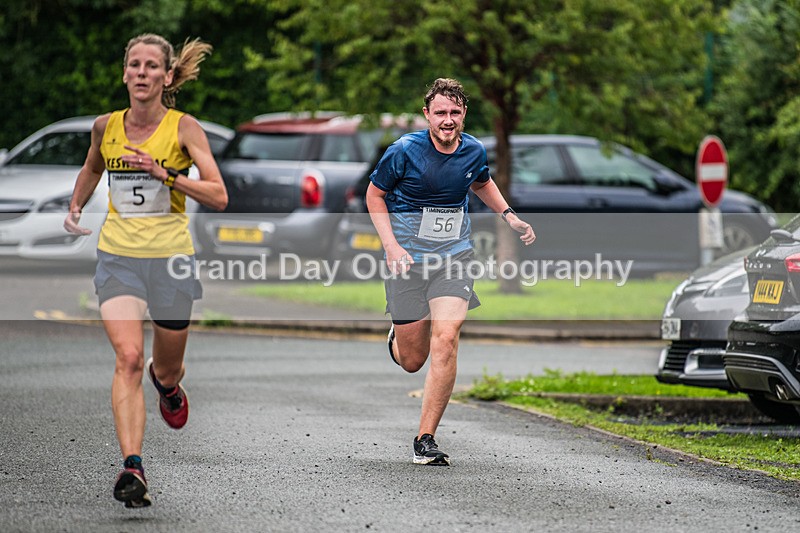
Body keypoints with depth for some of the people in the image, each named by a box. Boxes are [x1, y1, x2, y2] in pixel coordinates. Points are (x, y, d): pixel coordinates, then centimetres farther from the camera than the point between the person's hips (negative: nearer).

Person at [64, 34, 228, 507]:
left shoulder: (184, 127, -8)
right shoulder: (105, 127, 2)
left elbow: (219, 197, -16)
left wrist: (164, 174, -25)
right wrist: (75, 209, 12)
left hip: (171, 258, -1)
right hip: (118, 255, 1)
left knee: (167, 369, 14)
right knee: (128, 357, -20)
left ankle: (168, 383, 54)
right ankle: (133, 468, -27)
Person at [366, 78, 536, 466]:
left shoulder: (474, 151, 0)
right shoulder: (405, 150, -12)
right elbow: (375, 194, 1)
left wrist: (508, 215, 10)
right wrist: (391, 245, -11)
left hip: (453, 256, 2)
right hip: (408, 257, -2)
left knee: (446, 340, -18)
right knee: (412, 361, 4)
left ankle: (426, 439, -11)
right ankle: (398, 336, 46)